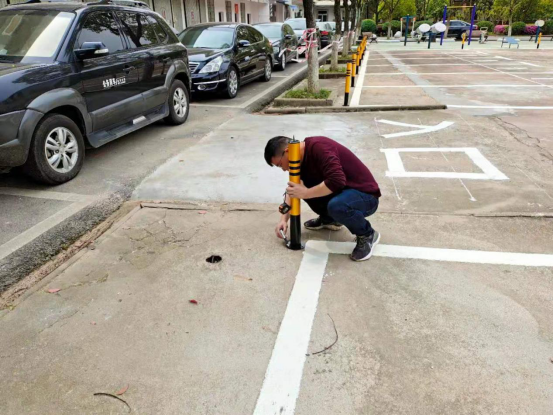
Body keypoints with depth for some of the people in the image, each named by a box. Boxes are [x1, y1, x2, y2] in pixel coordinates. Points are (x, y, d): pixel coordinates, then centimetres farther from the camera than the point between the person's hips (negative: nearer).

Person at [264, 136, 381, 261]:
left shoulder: (318, 147, -25)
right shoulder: (302, 157, 3)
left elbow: (336, 181, -38)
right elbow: (293, 188, 10)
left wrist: (305, 193, -28)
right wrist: (284, 219, 1)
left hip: (365, 195, -8)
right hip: (341, 191, 8)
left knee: (336, 205, -39)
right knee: (298, 184, 0)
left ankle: (367, 235, -9)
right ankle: (328, 219, 20)